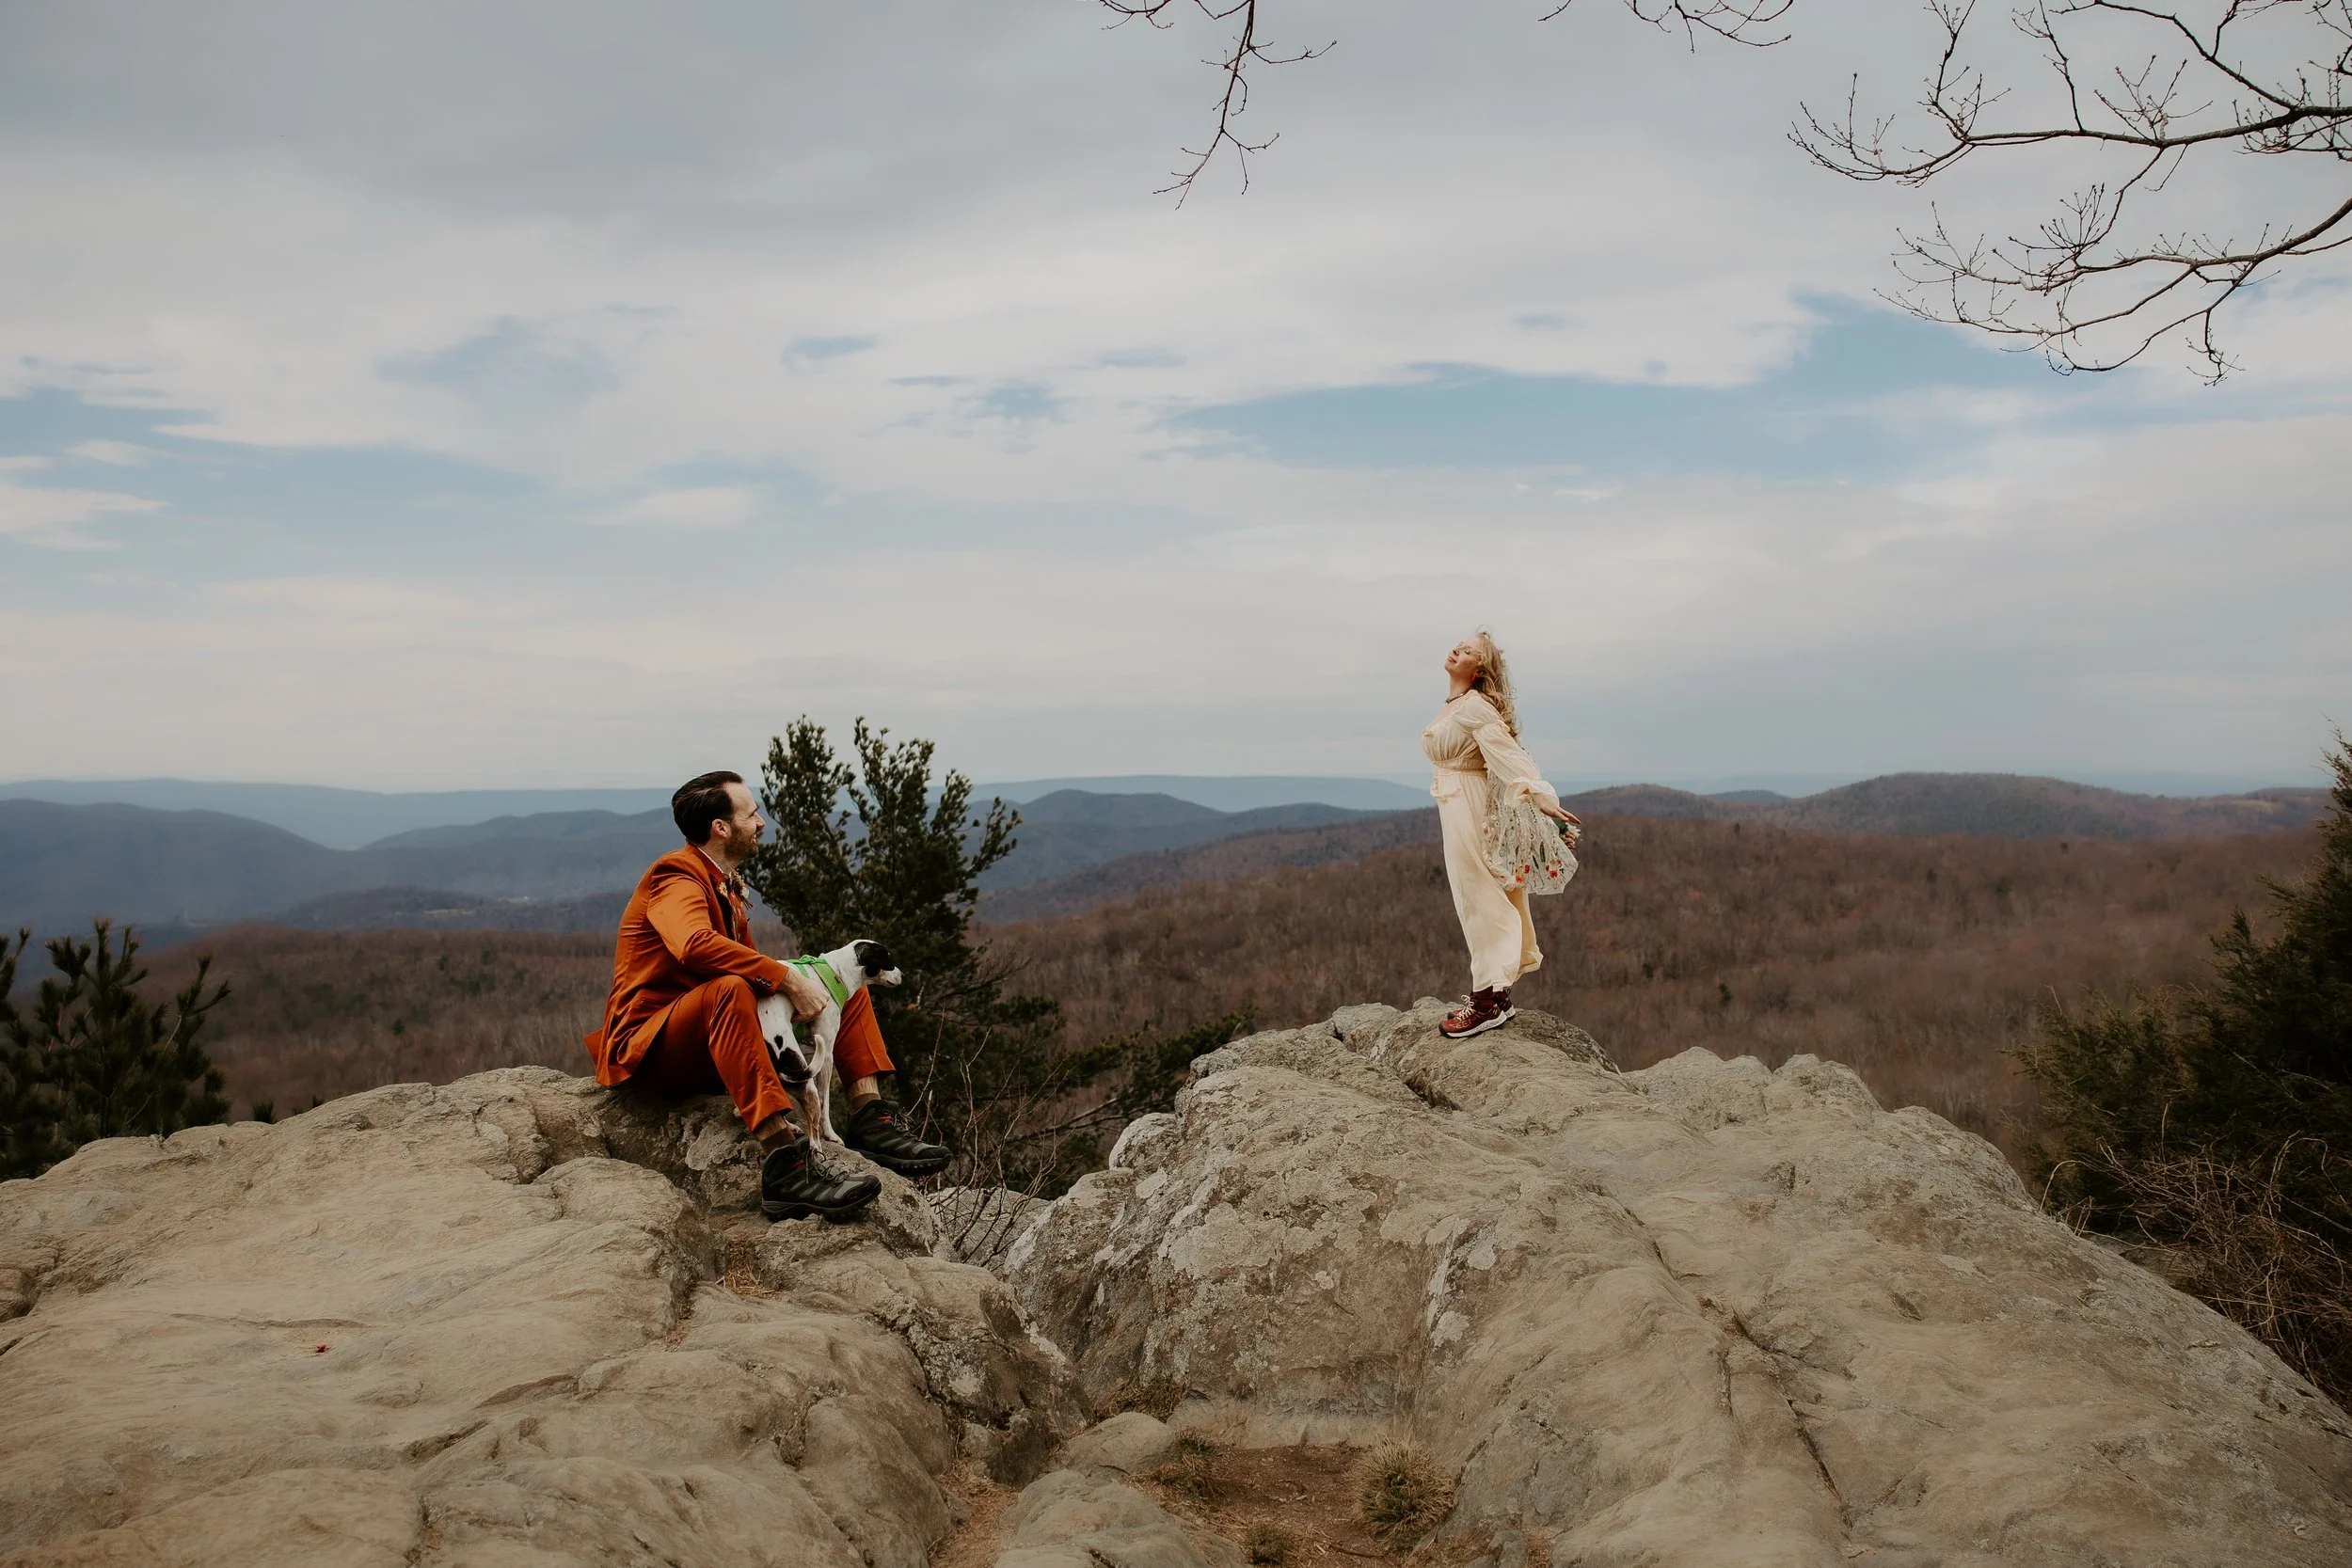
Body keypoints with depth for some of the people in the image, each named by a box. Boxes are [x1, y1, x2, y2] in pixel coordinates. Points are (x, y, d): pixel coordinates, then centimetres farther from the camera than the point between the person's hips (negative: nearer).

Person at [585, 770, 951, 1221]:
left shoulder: (726, 886, 16)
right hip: (651, 1049, -9)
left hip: (717, 1054, 9)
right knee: (730, 988, -40)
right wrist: (788, 977, -32)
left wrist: (805, 982, -3)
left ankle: (870, 1118, -11)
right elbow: (695, 944, -34)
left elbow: (749, 962, 18)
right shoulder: (677, 877, -13)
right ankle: (783, 1163, -49)